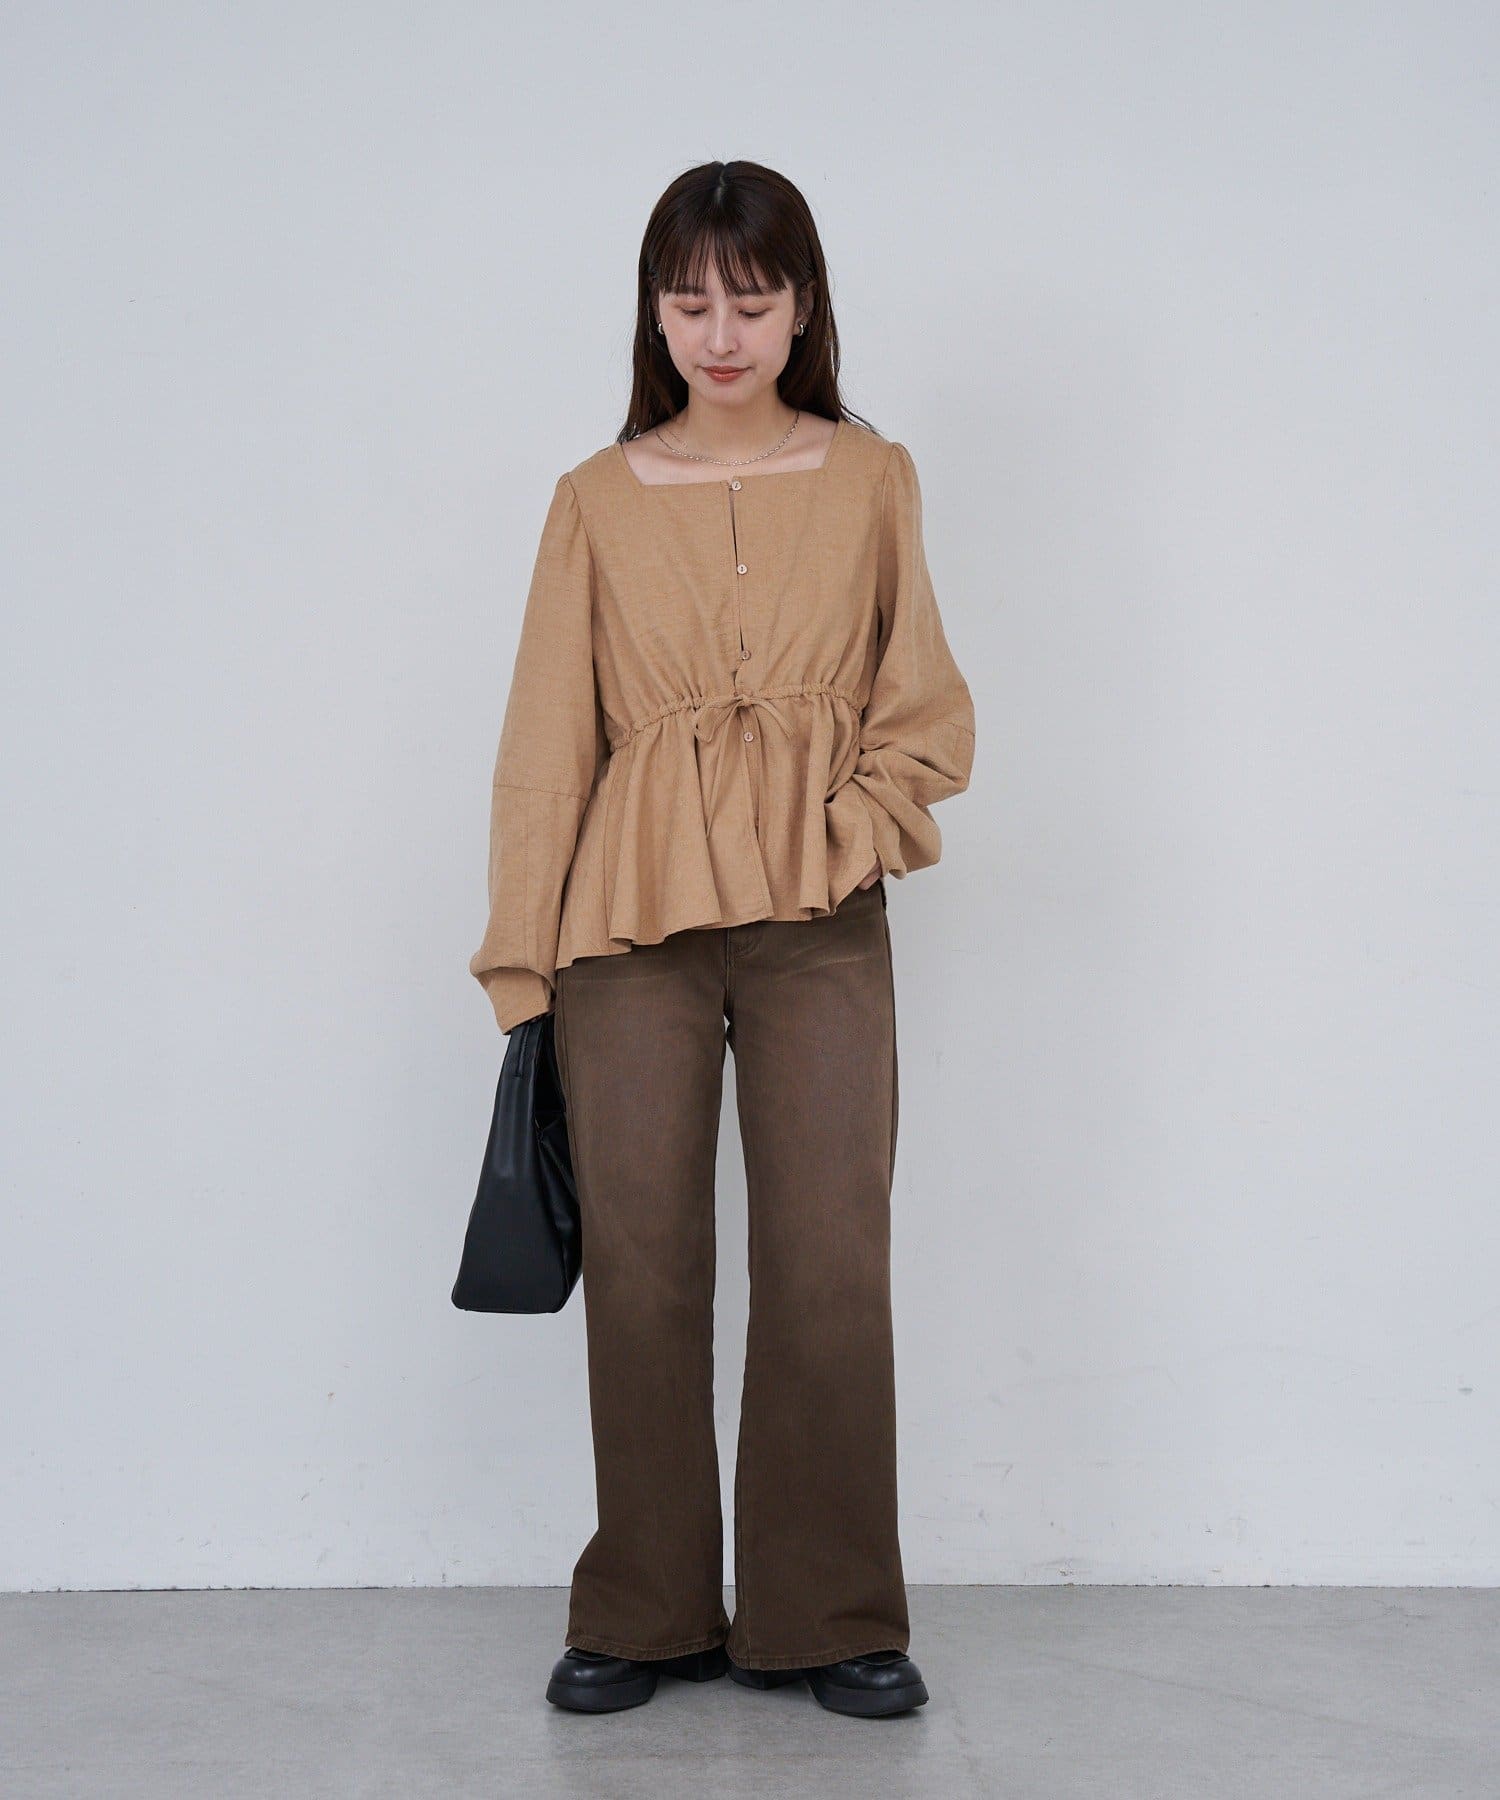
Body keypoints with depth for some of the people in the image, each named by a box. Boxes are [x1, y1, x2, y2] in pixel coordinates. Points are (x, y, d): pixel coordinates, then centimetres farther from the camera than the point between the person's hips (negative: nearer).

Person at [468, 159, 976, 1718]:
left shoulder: (872, 479, 9)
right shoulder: (598, 498, 9)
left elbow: (924, 712, 11)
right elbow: (547, 736, 7)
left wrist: (846, 835, -7)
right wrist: (523, 954, 2)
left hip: (819, 922, 0)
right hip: (632, 918, 0)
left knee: (831, 1269, -2)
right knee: (641, 1268, 2)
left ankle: (832, 1618, 13)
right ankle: (645, 1615, 17)